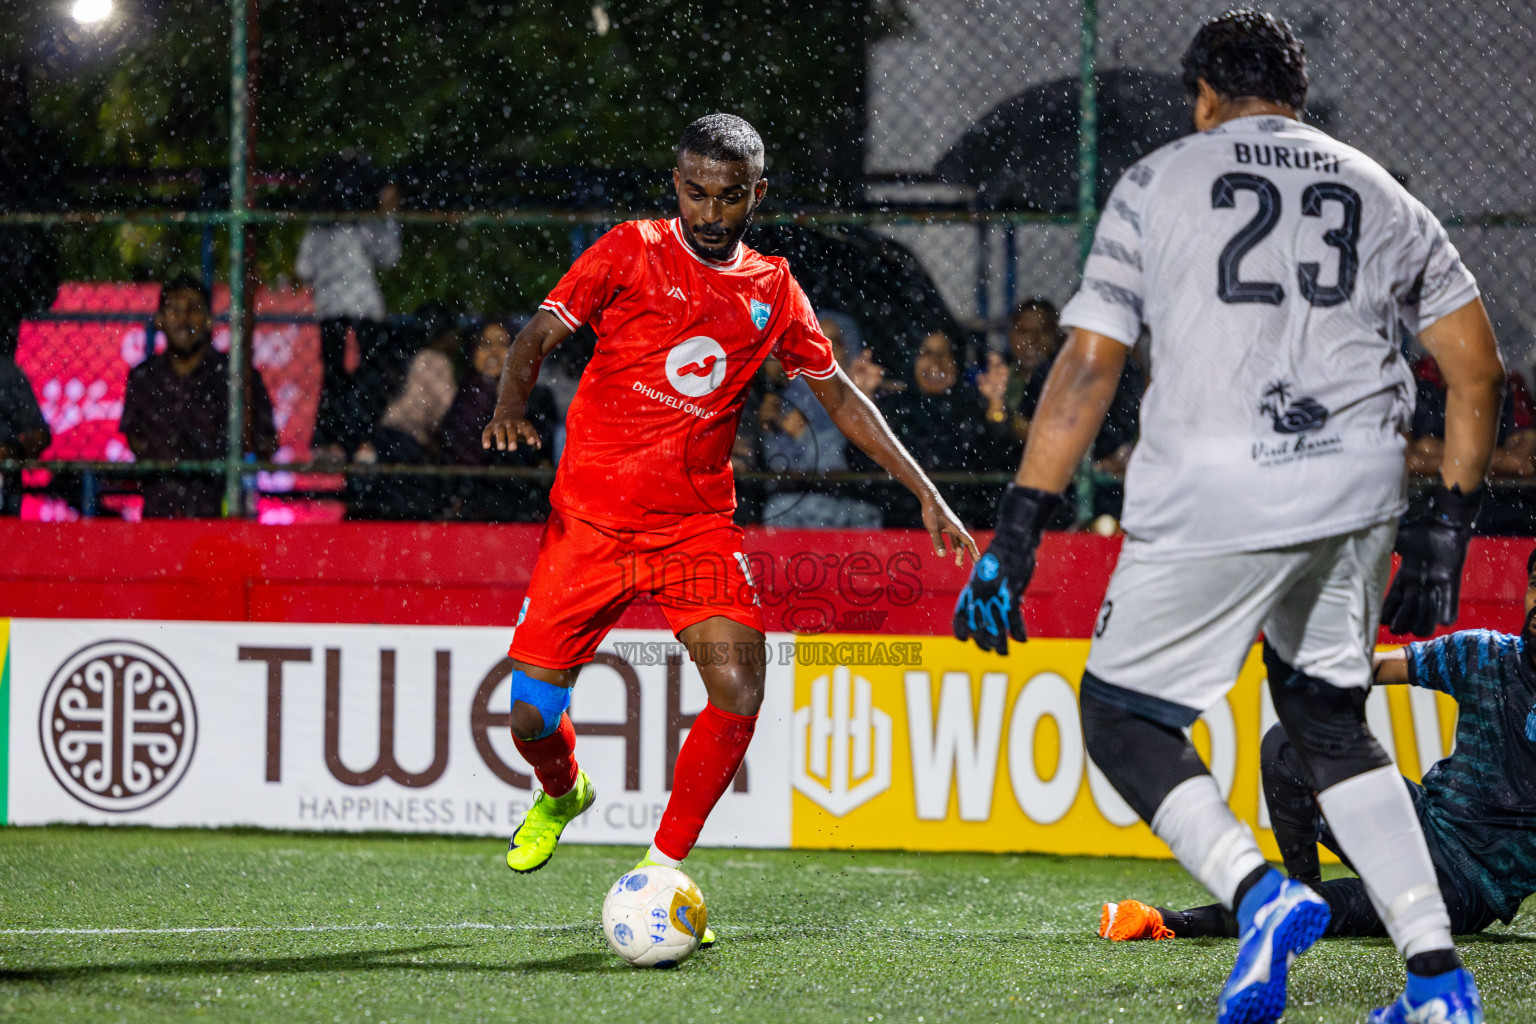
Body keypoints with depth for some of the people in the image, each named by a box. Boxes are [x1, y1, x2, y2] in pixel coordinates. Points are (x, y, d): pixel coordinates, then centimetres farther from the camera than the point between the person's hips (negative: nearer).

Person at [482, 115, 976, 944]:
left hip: (697, 525, 2)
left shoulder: (772, 291, 8)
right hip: (591, 517, -2)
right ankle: (561, 793, 33)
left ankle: (662, 869, -2)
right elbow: (540, 335, -7)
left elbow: (840, 397, 16)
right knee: (532, 714, -5)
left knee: (739, 690, -20)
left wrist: (927, 496, 12)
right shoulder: (632, 253, -2)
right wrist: (510, 408, -29)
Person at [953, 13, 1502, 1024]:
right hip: (1356, 495, 4)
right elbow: (1478, 369, 14)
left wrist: (1016, 534, -1)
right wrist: (1446, 529, 18)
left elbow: (1087, 369, 0)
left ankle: (1257, 890, -17)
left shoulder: (1158, 184, 7)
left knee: (1122, 716, 9)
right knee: (1328, 721, 21)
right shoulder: (1382, 197, 18)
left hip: (1213, 501, -4)